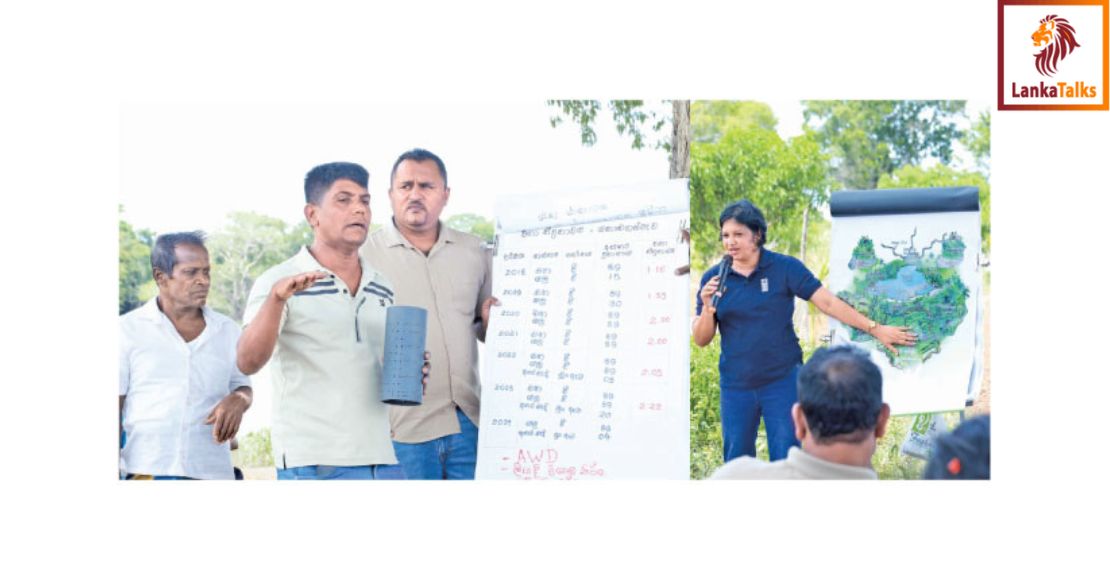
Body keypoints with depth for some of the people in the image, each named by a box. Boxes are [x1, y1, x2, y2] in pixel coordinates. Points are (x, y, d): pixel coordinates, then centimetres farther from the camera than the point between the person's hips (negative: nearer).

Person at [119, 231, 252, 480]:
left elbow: (243, 386, 21)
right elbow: (113, 408, 3)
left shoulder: (227, 330, 12)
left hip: (212, 471, 3)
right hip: (144, 472, -2)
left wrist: (238, 400, -4)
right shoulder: (128, 329, 4)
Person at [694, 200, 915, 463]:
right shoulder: (713, 279, 0)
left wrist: (874, 328, -10)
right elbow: (701, 340, 1)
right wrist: (707, 308, -18)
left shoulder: (784, 268, -5)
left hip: (783, 381, -2)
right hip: (735, 387, 2)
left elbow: (827, 302, -6)